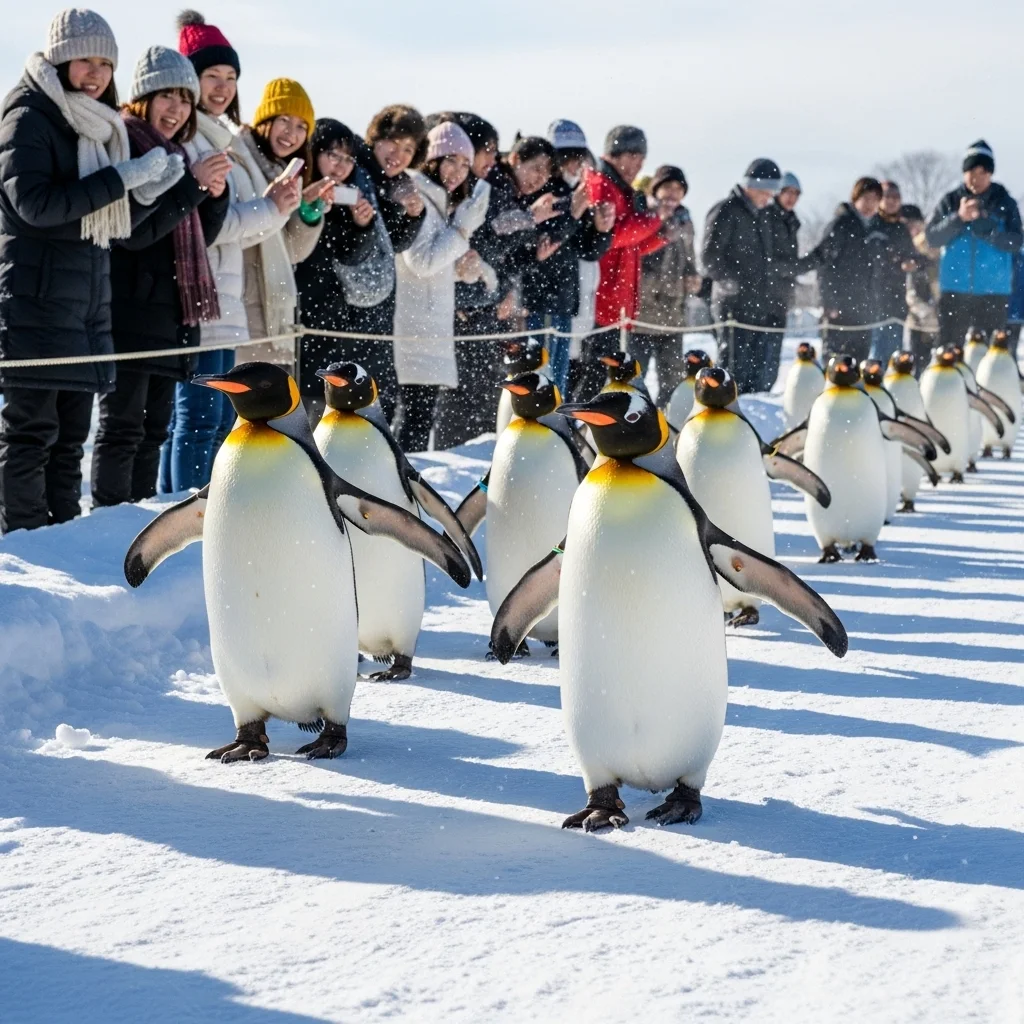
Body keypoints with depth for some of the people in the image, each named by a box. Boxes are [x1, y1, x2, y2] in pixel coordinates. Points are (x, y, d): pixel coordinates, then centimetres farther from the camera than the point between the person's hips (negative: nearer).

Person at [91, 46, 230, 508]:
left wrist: (216, 193, 0)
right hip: (130, 312, -8)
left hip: (170, 312, 8)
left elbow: (200, 236, 18)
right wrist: (193, 184, -21)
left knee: (154, 427, 9)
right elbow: (133, 230, -17)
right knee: (123, 426, -8)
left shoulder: (176, 153, 17)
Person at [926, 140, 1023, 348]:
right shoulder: (950, 201, 6)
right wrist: (959, 218, -17)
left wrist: (985, 226, -19)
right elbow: (932, 237, -3)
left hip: (993, 292, -1)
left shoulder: (1005, 203, 3)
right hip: (954, 291, 1)